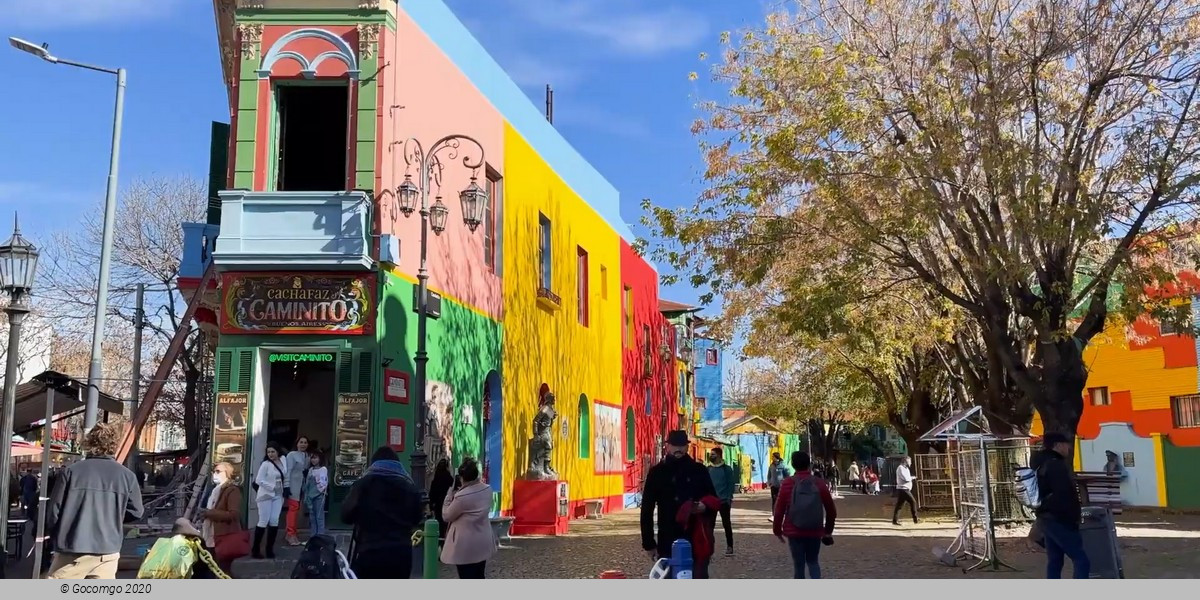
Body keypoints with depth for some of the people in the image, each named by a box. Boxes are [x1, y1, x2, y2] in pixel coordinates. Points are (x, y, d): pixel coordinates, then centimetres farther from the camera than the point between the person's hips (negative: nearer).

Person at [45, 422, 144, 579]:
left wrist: (56, 536, 19)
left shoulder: (71, 471, -4)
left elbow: (53, 511, 0)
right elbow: (136, 511, 7)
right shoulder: (126, 475, -1)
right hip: (107, 551, 1)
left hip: (72, 550, -1)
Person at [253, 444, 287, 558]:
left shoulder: (282, 460, 5)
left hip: (278, 496, 5)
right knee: (263, 522, -4)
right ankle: (255, 549, 5)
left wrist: (286, 488, 10)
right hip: (266, 495, -5)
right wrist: (272, 487, -18)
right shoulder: (265, 464, -12)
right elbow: (259, 480, -17)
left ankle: (270, 548, 12)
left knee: (274, 521, 3)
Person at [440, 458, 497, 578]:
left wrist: (450, 494, -5)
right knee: (479, 577, 18)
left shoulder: (461, 496, -26)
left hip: (466, 546, -7)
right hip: (483, 543, 7)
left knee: (466, 579, 3)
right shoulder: (487, 489, -5)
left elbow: (446, 516, -11)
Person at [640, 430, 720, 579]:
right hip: (668, 542, 0)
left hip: (696, 540, 1)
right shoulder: (657, 472, 4)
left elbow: (714, 501, 12)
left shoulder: (699, 470, 7)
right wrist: (649, 543, -1)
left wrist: (705, 506, -13)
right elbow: (647, 509, 3)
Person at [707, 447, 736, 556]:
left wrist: (729, 499, -13)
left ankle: (729, 547, 10)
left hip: (724, 501, -4)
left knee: (726, 523, 4)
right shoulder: (708, 469, 7)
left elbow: (731, 485, -6)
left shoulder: (727, 469, -4)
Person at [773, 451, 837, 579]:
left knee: (798, 564, 10)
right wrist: (828, 530, 17)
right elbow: (831, 509, 4)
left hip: (794, 531, -2)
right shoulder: (819, 483, -1)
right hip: (815, 532, 2)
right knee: (812, 561, 17)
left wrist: (777, 530, 7)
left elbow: (779, 509, -6)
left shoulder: (788, 483, -7)